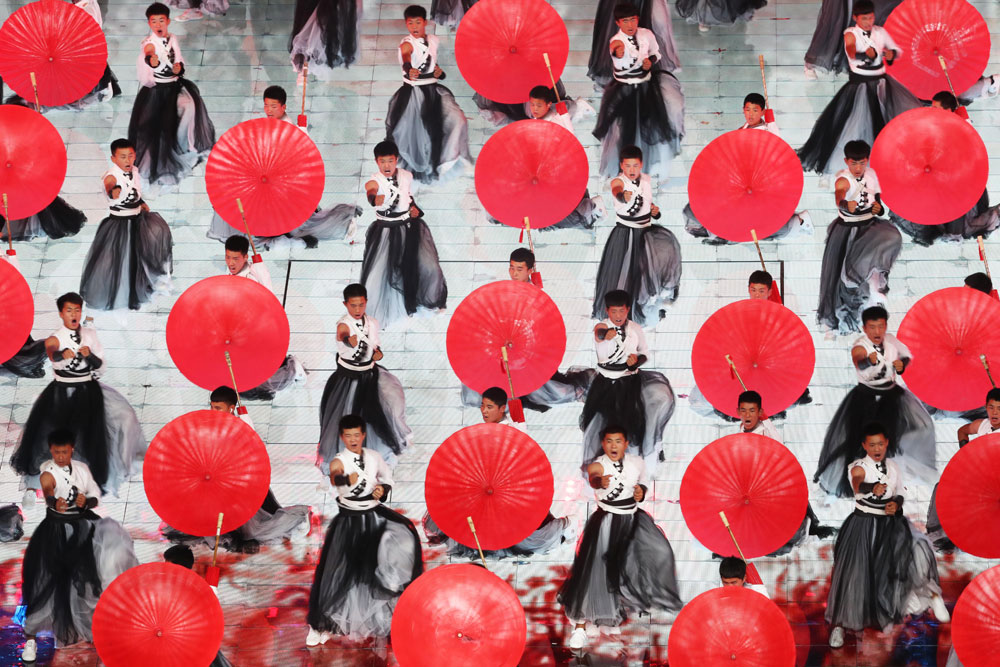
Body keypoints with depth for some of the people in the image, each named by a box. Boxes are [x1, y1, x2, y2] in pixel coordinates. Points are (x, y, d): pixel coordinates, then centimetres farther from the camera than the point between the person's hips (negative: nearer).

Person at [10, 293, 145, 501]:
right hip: (61, 393, -3)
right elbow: (53, 355, -34)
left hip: (88, 391, 3)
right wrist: (63, 355, -56)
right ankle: (32, 484, 12)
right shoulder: (56, 339, -10)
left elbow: (101, 367, 2)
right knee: (43, 434, -5)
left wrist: (90, 354, -18)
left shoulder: (90, 334, 1)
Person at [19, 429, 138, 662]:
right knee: (46, 584, -5)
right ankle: (30, 638, 8)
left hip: (84, 524, 4)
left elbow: (96, 496, 8)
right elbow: (47, 490, -38)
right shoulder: (49, 472, -15)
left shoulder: (82, 468, 2)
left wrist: (87, 502, -15)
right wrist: (53, 501, -61)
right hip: (56, 529, -4)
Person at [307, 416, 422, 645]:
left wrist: (383, 489, -8)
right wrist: (346, 479, -66)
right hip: (349, 520, -4)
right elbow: (335, 478, -43)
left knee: (403, 534, -17)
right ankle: (321, 625, 5)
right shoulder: (339, 461, -18)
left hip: (374, 514, 4)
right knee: (337, 571, -5)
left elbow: (388, 477, 15)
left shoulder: (374, 457, -3)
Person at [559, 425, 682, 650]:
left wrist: (642, 490, -8)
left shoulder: (637, 462, -3)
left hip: (633, 518, 4)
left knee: (660, 551, -15)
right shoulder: (598, 465, -18)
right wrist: (600, 482, -67)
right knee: (593, 570, -8)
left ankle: (653, 596, 15)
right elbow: (593, 477, -42)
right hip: (606, 521, -3)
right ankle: (580, 625, 3)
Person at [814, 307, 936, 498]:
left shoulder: (891, 340, -3)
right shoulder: (860, 346, -22)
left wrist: (902, 363, -6)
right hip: (866, 396, -5)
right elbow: (859, 363, -45)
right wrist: (869, 360, -68)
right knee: (860, 438, -10)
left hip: (891, 393, 5)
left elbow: (906, 355, 16)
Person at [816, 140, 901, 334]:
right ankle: (836, 319, 18)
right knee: (839, 271, 0)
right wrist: (846, 205, -66)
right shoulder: (844, 180, -21)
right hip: (846, 229, -5)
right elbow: (839, 196, -44)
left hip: (869, 224, 5)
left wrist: (879, 207, -6)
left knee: (892, 237, -17)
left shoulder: (871, 174, -2)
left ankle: (873, 279, 5)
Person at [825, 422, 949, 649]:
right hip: (863, 525, -3)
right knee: (853, 573, -4)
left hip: (889, 524, 3)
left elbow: (899, 494, 15)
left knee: (917, 549, -20)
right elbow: (858, 483, -37)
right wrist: (873, 488, -60)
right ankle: (839, 624, 13)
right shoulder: (858, 467, -13)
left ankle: (931, 594, 5)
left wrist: (896, 504, -10)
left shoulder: (892, 466, 4)